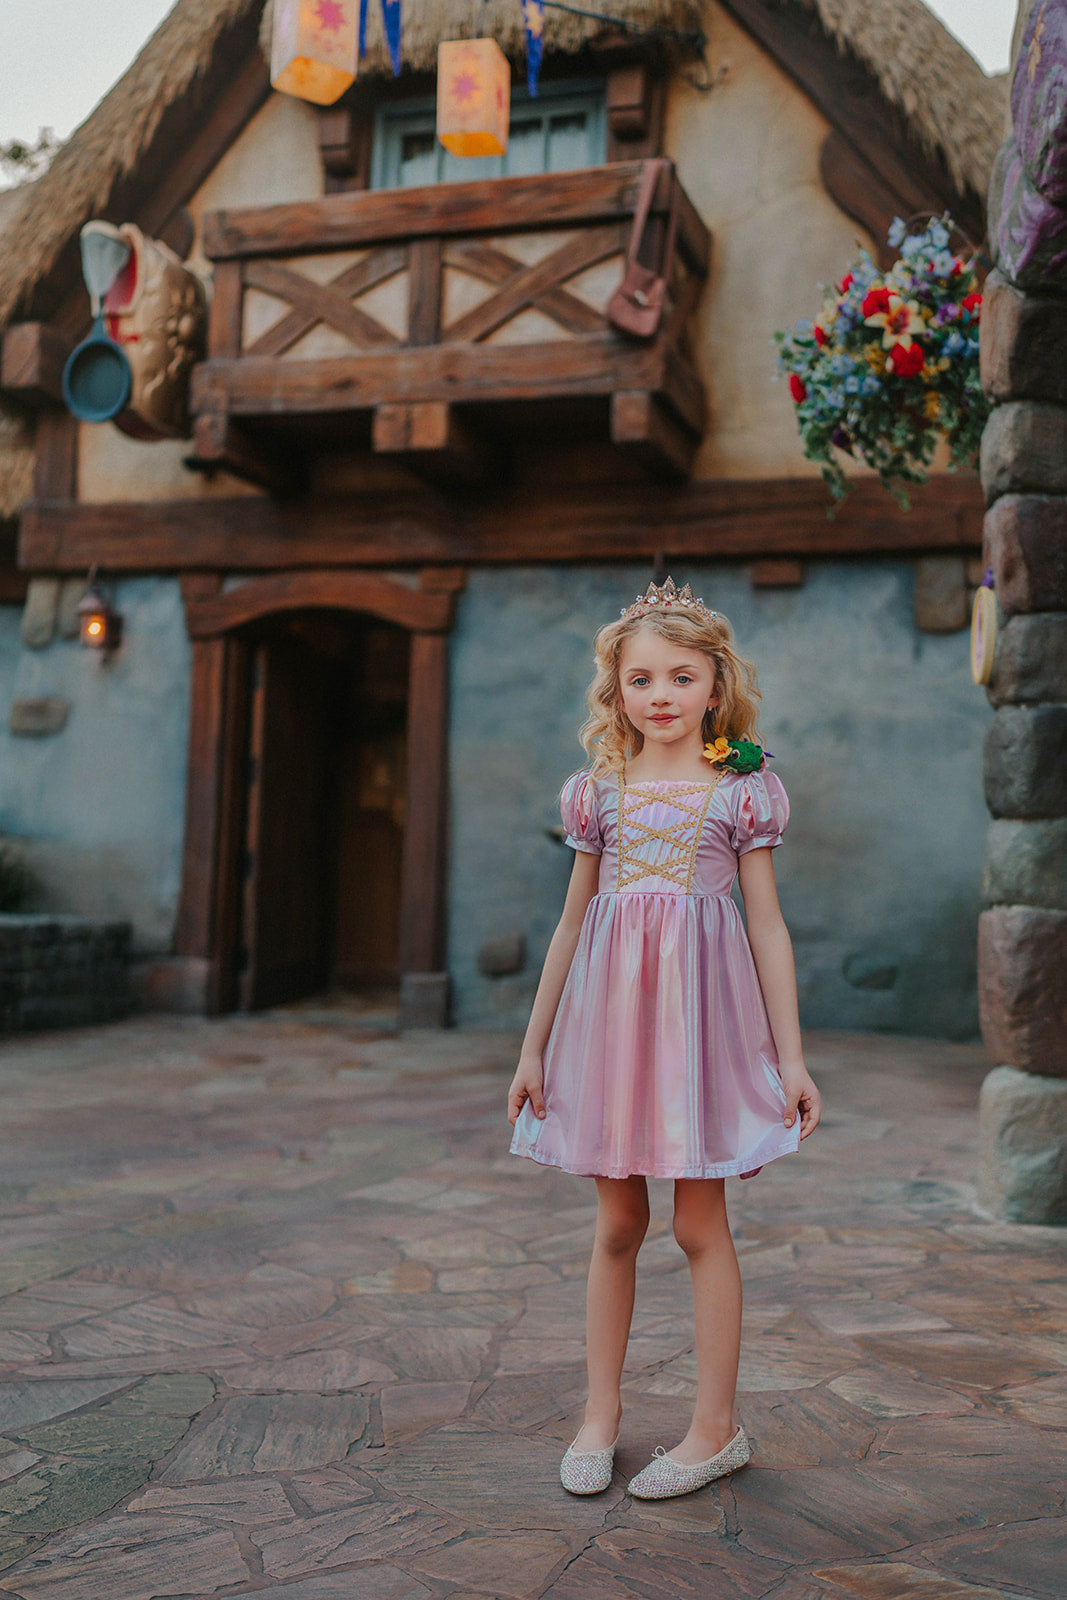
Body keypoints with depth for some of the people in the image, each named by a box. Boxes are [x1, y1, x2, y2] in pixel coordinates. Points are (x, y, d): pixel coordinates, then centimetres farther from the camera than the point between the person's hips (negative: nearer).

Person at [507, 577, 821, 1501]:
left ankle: (716, 1428, 17)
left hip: (700, 1008, -2)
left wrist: (791, 1056, 0)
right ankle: (602, 1413, 24)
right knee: (617, 1223, 10)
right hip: (608, 1007, 3)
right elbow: (573, 922, 12)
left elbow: (768, 925, 3)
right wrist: (534, 1046, 12)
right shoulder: (598, 790, 8)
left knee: (700, 1223, 3)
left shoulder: (745, 789, 2)